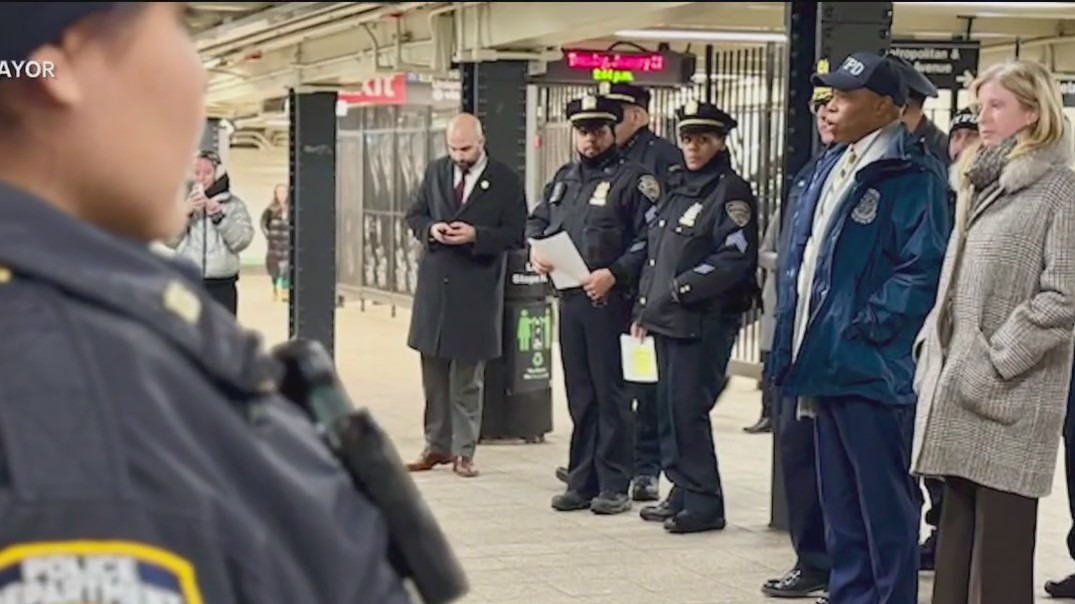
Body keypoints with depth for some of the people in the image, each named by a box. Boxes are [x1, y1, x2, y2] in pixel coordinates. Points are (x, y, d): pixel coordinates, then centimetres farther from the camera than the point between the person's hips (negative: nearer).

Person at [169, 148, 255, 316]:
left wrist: (219, 215, -15)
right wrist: (185, 213, -13)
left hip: (222, 286, 0)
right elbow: (169, 239, -1)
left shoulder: (234, 205, 5)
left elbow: (242, 240, -6)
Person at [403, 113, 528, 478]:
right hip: (435, 284, 4)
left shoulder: (505, 181, -4)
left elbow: (515, 235, -6)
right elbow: (414, 215, 14)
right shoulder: (435, 172, 8)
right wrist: (431, 229, -8)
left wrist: (476, 236, -19)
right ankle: (437, 445, 19)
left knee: (468, 377, 3)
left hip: (477, 289, -4)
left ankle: (463, 451, 10)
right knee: (434, 373, 9)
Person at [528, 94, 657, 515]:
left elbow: (649, 239, -11)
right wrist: (535, 248, 5)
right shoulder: (564, 179, 16)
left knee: (611, 393, -2)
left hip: (610, 299, -6)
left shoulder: (633, 179, -5)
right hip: (570, 297, 6)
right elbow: (537, 220, 27)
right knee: (579, 393, 11)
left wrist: (614, 274, -20)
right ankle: (582, 481, 18)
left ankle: (614, 485, 4)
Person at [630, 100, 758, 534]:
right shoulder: (678, 189, 18)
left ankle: (704, 503, -1)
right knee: (670, 408, 11)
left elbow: (736, 259, -17)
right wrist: (644, 310, 17)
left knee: (688, 409, -9)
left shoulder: (731, 192, -8)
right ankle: (683, 494, 21)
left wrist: (682, 288, -19)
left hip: (704, 322, -8)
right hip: (667, 319, 8)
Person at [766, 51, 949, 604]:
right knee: (839, 499, 17)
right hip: (826, 361, 9)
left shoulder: (910, 177, -12)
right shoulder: (834, 172, 16)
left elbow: (922, 267, -18)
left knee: (884, 504, 0)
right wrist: (799, 343, 13)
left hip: (870, 367, -9)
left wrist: (867, 327, -18)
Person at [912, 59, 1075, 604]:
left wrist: (992, 362, -16)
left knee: (1000, 558, -6)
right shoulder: (982, 183, 19)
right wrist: (933, 355, 13)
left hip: (1007, 402, -8)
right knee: (956, 541, 13)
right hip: (957, 393, 8)